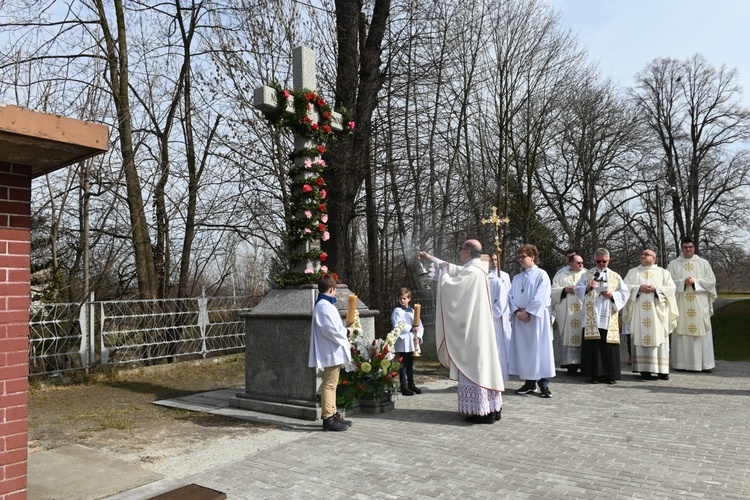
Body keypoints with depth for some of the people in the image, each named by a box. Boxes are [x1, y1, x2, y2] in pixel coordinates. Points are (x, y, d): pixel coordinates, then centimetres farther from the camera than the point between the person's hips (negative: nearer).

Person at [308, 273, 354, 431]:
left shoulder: (323, 304, 14)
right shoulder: (325, 306, -19)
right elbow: (331, 330, -24)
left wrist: (344, 331, 10)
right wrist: (347, 332, -9)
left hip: (333, 352, 11)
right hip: (331, 352, -11)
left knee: (331, 384, 16)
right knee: (329, 385, -5)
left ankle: (332, 415, 25)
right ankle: (328, 419, 1)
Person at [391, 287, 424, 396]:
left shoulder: (412, 311, 14)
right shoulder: (397, 311, -3)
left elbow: (420, 326, 11)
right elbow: (397, 325, -15)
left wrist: (418, 336, -4)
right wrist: (411, 328, -18)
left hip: (412, 343, 6)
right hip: (402, 343, -6)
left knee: (410, 364, 15)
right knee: (403, 365, -3)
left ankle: (411, 384, 25)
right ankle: (403, 387, 1)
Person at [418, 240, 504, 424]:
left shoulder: (471, 272, -18)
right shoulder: (475, 269, 13)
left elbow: (448, 285, -18)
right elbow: (453, 269, 27)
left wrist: (443, 273, 3)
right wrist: (431, 258, 34)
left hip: (472, 329, -10)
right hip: (478, 327, 10)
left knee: (474, 366, -5)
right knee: (482, 364, 13)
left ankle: (482, 411, -2)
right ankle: (492, 408, 19)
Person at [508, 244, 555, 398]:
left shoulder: (541, 275, -1)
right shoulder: (516, 278, 15)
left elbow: (541, 297, -11)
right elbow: (511, 296, 8)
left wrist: (527, 311, -14)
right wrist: (518, 311, -9)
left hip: (537, 317, -5)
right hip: (519, 318, 5)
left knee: (540, 349, -3)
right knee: (523, 349, 5)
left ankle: (544, 384, 2)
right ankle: (529, 382, 13)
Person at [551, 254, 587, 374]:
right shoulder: (561, 275, 11)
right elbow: (553, 291, 5)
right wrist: (564, 290, -10)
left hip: (583, 311, 1)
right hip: (566, 313, -1)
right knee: (568, 336, -5)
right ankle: (570, 364, -3)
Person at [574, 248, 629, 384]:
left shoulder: (616, 276, 14)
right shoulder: (586, 274, 11)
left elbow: (624, 293, 9)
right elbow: (578, 290, 6)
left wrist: (612, 295, -8)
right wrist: (587, 288, -13)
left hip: (609, 318, 1)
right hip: (592, 318, -1)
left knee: (609, 346, -1)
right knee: (593, 345, -3)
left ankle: (609, 374, 6)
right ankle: (595, 374, 3)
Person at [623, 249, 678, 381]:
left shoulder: (663, 272, 14)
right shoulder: (633, 272, 14)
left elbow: (671, 288, 2)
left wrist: (656, 289, -12)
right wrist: (639, 288, -12)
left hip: (658, 310, 0)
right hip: (640, 311, 0)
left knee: (659, 338, -2)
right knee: (642, 338, -4)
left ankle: (661, 369, 2)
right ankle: (644, 369, -2)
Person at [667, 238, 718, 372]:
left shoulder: (704, 263, 9)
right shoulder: (673, 264, 7)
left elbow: (712, 281, 3)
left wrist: (696, 281, -11)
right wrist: (683, 282, -15)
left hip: (700, 305, 1)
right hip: (681, 304, -1)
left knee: (702, 333, -1)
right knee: (681, 333, -1)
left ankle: (705, 363, 5)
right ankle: (681, 363, 3)